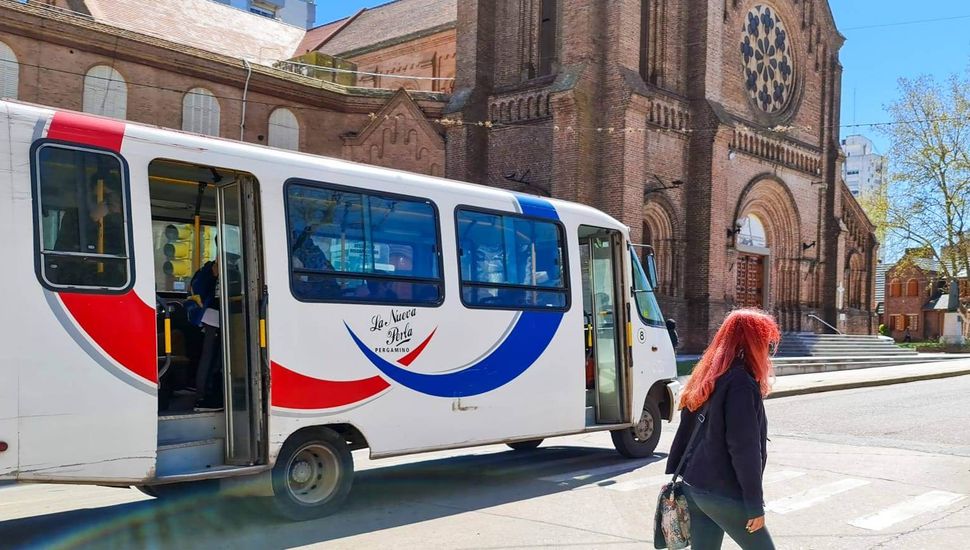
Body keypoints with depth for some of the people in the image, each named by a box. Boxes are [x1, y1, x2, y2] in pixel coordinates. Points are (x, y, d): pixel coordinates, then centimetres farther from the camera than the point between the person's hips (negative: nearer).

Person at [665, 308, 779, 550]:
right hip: (725, 495, -8)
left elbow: (684, 433, 14)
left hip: (693, 487, 8)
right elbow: (744, 449, -20)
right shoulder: (740, 382, -17)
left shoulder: (706, 378, 9)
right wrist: (755, 505, -15)